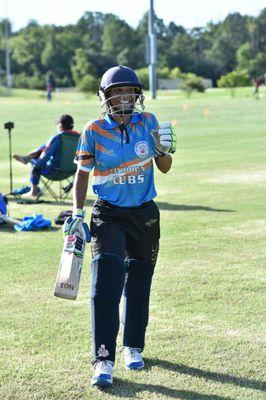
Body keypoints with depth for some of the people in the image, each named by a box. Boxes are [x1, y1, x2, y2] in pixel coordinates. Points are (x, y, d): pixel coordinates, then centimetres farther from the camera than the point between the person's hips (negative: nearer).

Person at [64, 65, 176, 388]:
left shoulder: (148, 122, -1)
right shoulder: (94, 131, -7)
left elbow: (164, 168, 7)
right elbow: (82, 173, 3)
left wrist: (164, 149, -14)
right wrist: (76, 214, -4)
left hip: (144, 215, 3)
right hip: (108, 216, -2)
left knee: (138, 285, 12)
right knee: (105, 285, -14)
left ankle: (133, 347, 32)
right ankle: (104, 361, -12)